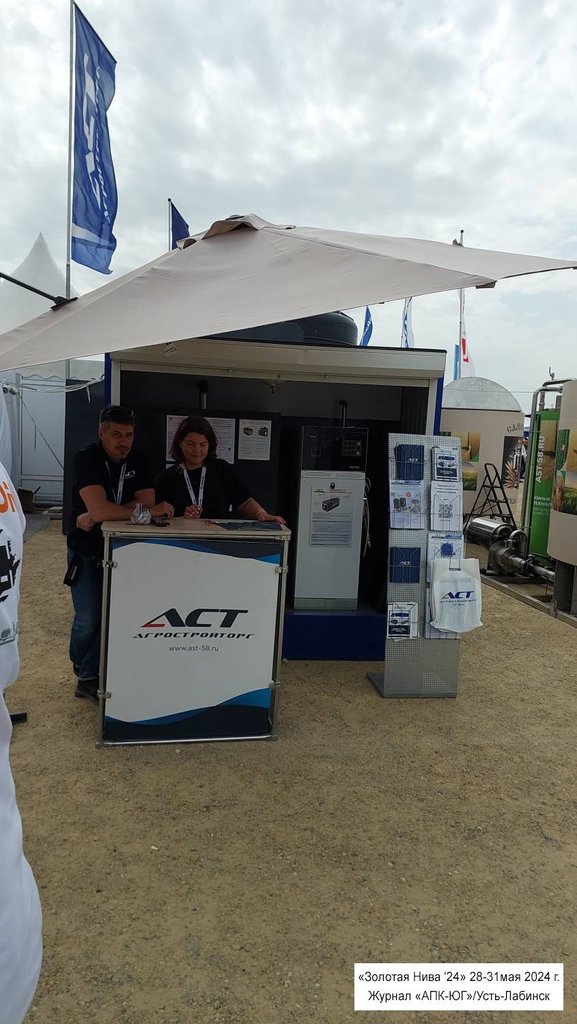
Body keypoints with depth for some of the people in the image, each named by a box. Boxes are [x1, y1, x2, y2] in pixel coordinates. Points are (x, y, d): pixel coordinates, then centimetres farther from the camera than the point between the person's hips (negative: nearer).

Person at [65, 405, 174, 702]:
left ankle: (89, 678, 14)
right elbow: (98, 509, -32)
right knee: (88, 619, -6)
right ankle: (82, 670, 23)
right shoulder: (86, 458, -19)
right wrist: (148, 511, -26)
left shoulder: (137, 461, -3)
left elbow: (146, 500, -14)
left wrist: (100, 516, -25)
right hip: (86, 550, -4)